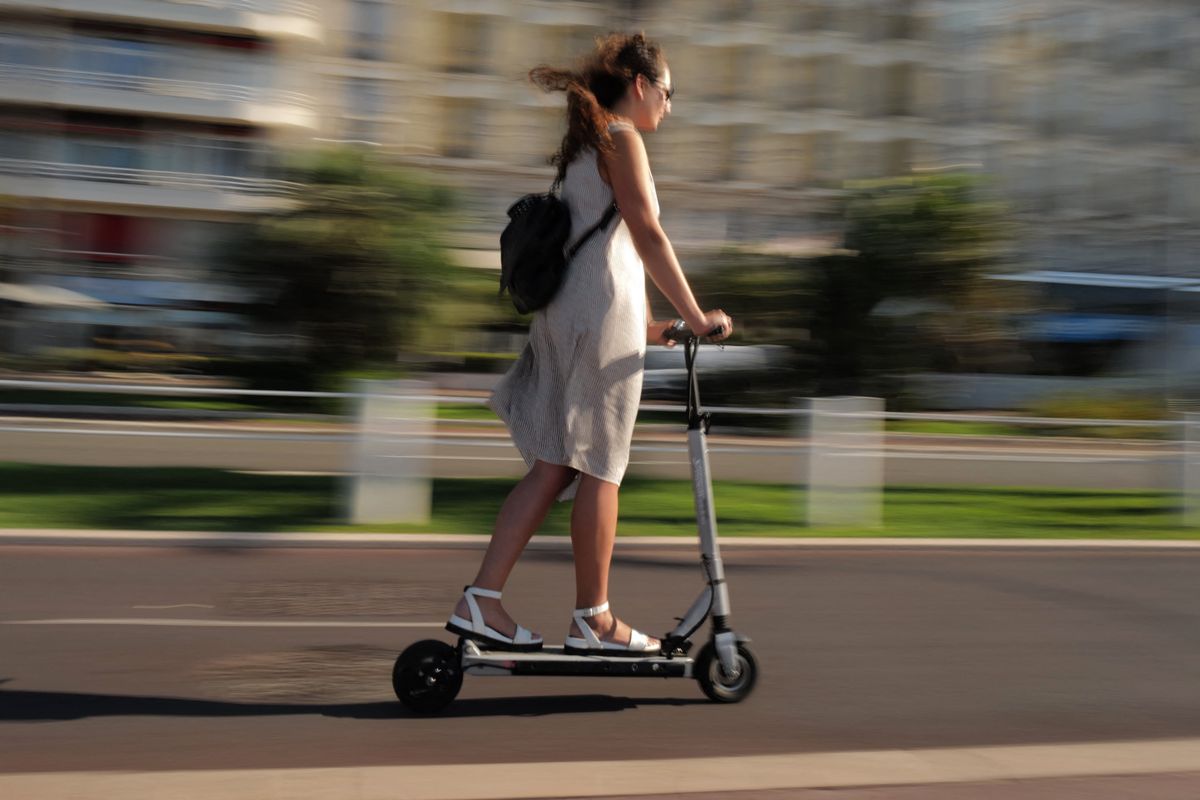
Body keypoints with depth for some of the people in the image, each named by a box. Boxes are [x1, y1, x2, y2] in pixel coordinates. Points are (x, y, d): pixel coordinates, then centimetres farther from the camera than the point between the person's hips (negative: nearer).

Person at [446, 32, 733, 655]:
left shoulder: (583, 143, 25)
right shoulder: (620, 137, -4)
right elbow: (648, 236, -14)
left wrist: (640, 320, 27)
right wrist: (696, 317, -11)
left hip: (565, 313, 9)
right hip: (603, 309, -9)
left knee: (554, 465, 7)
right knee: (598, 468, -3)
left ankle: (479, 601, 3)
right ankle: (593, 620, 6)